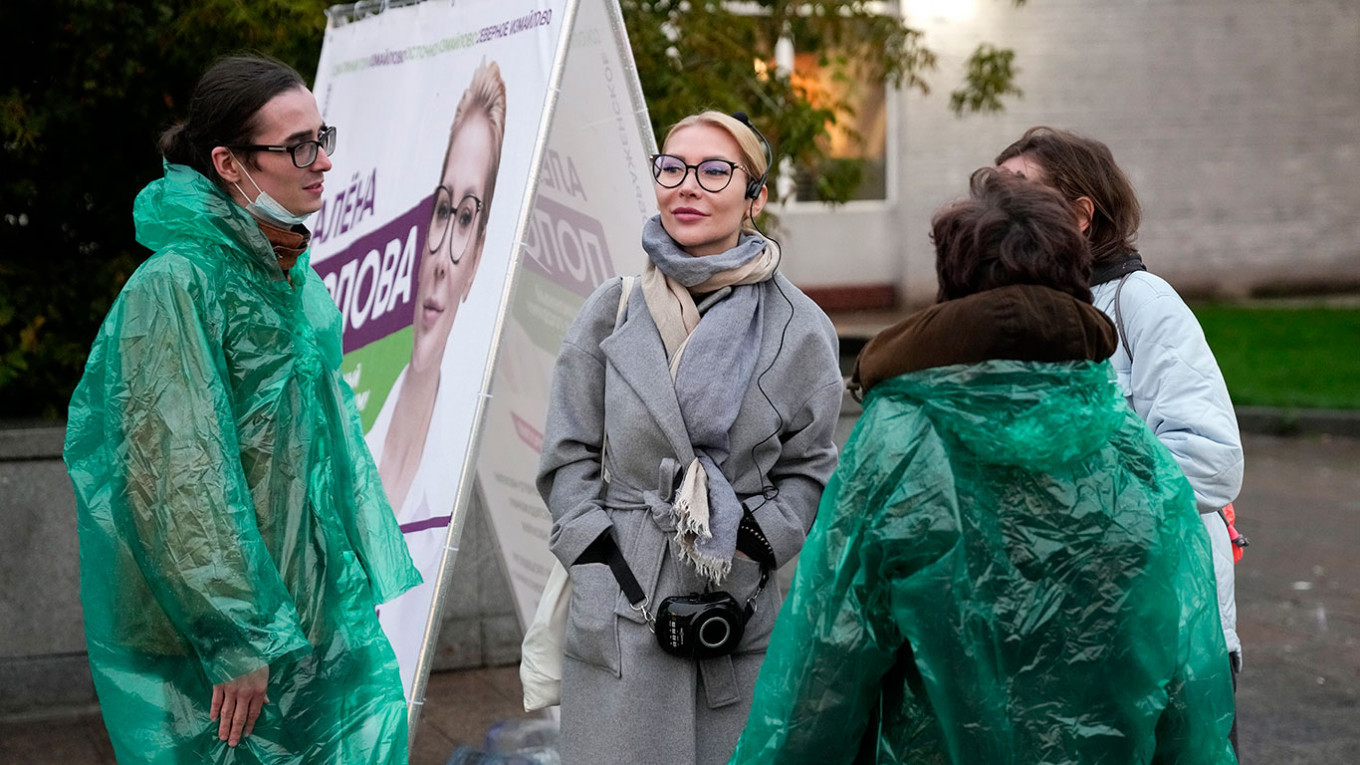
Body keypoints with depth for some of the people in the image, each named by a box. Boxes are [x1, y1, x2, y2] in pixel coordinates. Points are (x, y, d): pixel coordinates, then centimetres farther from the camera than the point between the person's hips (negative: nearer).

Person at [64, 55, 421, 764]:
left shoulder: (293, 275, 10)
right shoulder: (175, 285, -17)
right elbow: (177, 481, -20)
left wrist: (366, 585, 16)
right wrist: (235, 640, -20)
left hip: (319, 618, 8)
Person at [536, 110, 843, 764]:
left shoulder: (798, 328, 3)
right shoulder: (613, 311, 5)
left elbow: (809, 469, 8)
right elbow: (569, 455, 7)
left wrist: (753, 544, -6)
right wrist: (598, 556, -4)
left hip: (742, 611, 0)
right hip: (619, 612, 0)